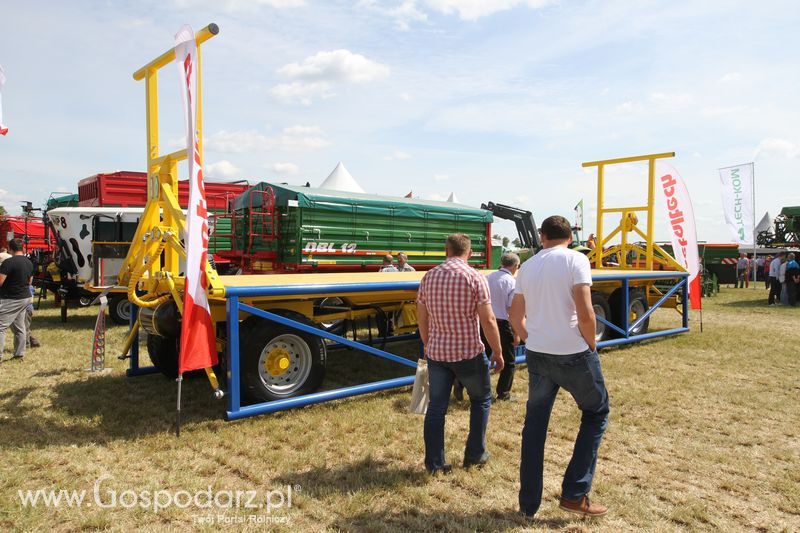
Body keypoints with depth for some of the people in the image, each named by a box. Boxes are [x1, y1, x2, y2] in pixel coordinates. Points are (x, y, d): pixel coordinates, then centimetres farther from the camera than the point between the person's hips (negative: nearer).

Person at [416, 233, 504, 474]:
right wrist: (498, 352, -1)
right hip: (468, 352, -3)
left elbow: (421, 318, 9)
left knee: (436, 407, 11)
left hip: (436, 352, 4)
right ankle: (475, 455, 25)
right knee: (481, 400, 19)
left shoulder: (429, 277, 4)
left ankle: (434, 463, 15)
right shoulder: (475, 277, -10)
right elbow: (488, 321, -12)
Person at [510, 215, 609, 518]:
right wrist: (591, 346, -2)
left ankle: (528, 503, 21)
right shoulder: (576, 260, -8)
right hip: (573, 354, -4)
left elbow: (515, 316, 12)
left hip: (537, 355, 5)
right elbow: (585, 314, -18)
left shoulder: (527, 266, 9)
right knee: (596, 414, 17)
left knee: (534, 424, 15)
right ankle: (574, 494, 14)